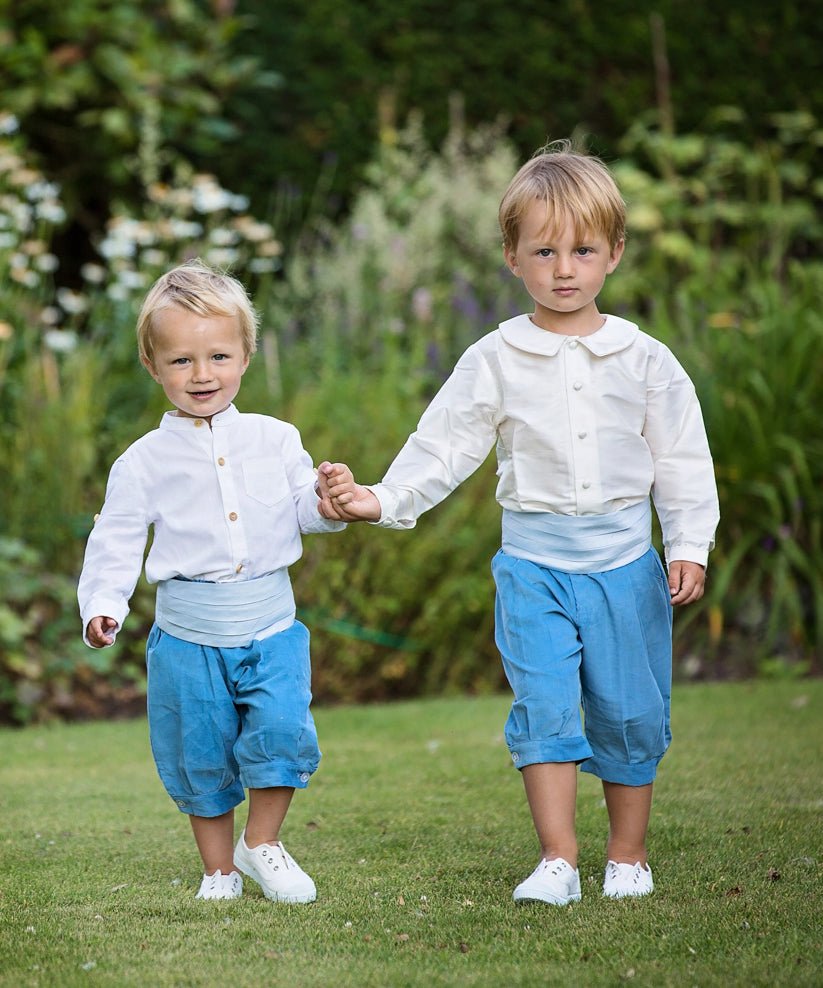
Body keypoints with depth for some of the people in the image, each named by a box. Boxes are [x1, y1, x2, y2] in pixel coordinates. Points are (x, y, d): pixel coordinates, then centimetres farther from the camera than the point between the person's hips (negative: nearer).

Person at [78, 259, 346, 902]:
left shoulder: (274, 439, 4)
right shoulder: (146, 461, -1)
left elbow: (303, 509, 9)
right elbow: (117, 541, 0)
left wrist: (329, 501, -14)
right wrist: (103, 607, -14)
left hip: (271, 628, 1)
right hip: (189, 636, 0)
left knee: (282, 730, -15)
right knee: (200, 758, 6)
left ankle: (261, 845, 9)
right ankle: (220, 872, 25)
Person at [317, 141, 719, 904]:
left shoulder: (645, 361, 3)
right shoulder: (495, 361, 1)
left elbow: (681, 462, 5)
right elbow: (442, 446, 0)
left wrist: (689, 547, -4)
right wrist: (381, 500, -12)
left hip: (625, 560, 1)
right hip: (534, 561, -1)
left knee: (630, 711, 5)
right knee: (544, 705, -9)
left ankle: (628, 855, 20)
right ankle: (557, 860, -6)